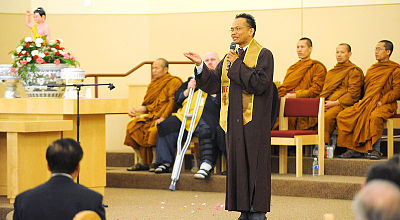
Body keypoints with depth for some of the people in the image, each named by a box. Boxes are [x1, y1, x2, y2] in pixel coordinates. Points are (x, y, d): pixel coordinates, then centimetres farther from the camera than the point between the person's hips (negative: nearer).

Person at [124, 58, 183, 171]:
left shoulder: (174, 82, -2)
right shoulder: (154, 83, 22)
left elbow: (173, 102, -14)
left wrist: (163, 117, -23)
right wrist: (136, 109, 2)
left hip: (166, 118, -8)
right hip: (151, 116, 8)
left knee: (153, 130, -36)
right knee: (132, 126, -13)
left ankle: (155, 162, -22)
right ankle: (142, 162, -10)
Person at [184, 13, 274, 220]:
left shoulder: (263, 55, -3)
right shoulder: (229, 58, 17)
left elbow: (259, 83, -17)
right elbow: (212, 84, 12)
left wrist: (237, 65, -12)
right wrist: (200, 65, -3)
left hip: (254, 121, -6)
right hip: (234, 121, 6)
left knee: (255, 166, -4)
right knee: (237, 166, 7)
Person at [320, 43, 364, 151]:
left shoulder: (354, 71, 4)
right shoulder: (331, 72, 29)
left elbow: (353, 95, -6)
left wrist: (335, 103, -14)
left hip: (344, 104, -6)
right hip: (327, 103, 6)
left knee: (327, 116, -36)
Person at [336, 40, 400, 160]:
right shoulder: (371, 69, 24)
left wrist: (381, 101, -17)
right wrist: (362, 101, 8)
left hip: (385, 105, -7)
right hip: (365, 103, 7)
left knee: (375, 116, -41)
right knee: (342, 117, -12)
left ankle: (375, 149, -29)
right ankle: (354, 149, -10)